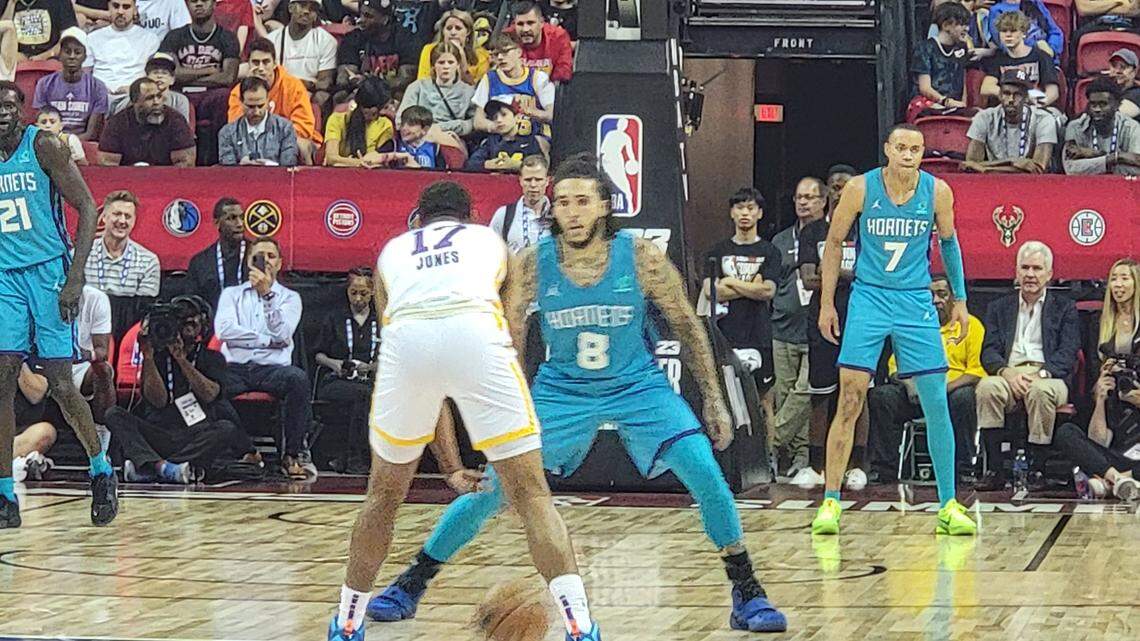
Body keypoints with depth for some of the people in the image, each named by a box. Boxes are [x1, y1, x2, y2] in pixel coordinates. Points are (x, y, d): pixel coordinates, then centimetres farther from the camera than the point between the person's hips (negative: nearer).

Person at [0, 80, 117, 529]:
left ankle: (102, 472, 18)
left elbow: (87, 208, -7)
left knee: (61, 386, -4)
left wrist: (75, 278, -14)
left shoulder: (43, 147, -7)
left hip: (48, 273, -3)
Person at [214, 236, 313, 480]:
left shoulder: (290, 297, 16)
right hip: (235, 367, 0)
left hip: (272, 369, 0)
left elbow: (282, 334, -4)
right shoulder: (232, 294, 19)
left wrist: (266, 293, -14)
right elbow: (224, 330, 0)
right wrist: (267, 340, -2)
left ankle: (293, 453, -27)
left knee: (298, 378, -35)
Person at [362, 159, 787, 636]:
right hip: (561, 391, 0)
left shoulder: (642, 258, -17)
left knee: (707, 475, -17)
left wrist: (713, 398, -3)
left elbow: (686, 327, -4)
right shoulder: (531, 265, -17)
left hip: (637, 386, 0)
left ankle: (747, 594, 0)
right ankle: (410, 585, 12)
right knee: (490, 487, -6)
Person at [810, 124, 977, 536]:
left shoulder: (937, 191, -5)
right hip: (868, 299, -1)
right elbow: (834, 243, 4)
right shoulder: (861, 188, -8)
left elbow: (948, 242, 13)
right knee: (849, 404, -7)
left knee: (936, 403, -1)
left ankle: (949, 506, 8)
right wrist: (826, 304, 3)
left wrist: (959, 300, 14)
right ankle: (830, 502, -1)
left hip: (916, 301, 1)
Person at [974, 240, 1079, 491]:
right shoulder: (999, 308, 23)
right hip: (1008, 374, 2)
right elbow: (989, 351, 9)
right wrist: (1007, 372, -13)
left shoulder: (1065, 308, 17)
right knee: (987, 388, -33)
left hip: (1048, 377, -2)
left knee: (1041, 391, -38)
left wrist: (1042, 374, -17)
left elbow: (1068, 354, 2)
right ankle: (995, 469, -31)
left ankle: (1037, 470, -32)